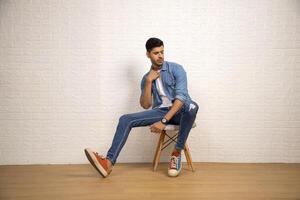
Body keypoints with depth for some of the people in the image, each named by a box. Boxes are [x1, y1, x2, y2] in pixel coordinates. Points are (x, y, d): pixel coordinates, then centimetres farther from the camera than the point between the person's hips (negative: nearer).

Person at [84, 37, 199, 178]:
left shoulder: (176, 69, -5)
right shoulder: (147, 77, 9)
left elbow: (181, 96, -19)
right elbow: (145, 105, -1)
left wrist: (163, 121, -28)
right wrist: (149, 81, -12)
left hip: (179, 111, -4)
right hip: (161, 111, 4)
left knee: (192, 106, -40)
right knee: (126, 119, -13)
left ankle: (177, 152, -22)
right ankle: (109, 162, -23)